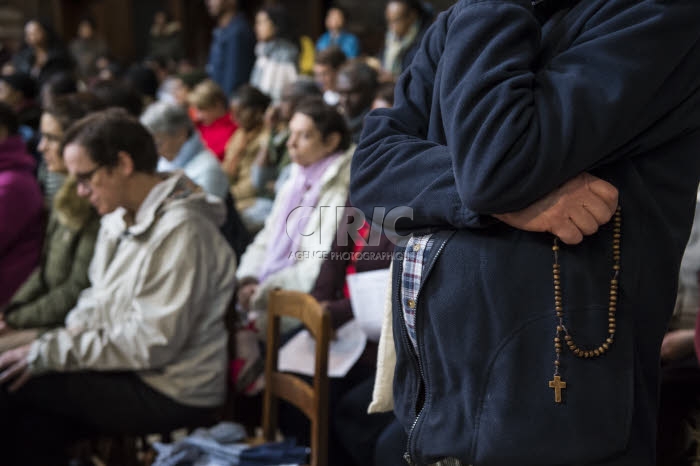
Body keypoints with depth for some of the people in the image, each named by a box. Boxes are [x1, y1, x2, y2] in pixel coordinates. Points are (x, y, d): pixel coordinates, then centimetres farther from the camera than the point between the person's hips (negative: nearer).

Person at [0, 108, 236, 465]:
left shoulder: (180, 232, -21)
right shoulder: (118, 219, 9)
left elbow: (154, 343, -23)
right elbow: (95, 302, 18)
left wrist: (49, 353, -19)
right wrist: (52, 344, -3)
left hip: (171, 396, -8)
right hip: (127, 373, 8)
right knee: (36, 428, -12)